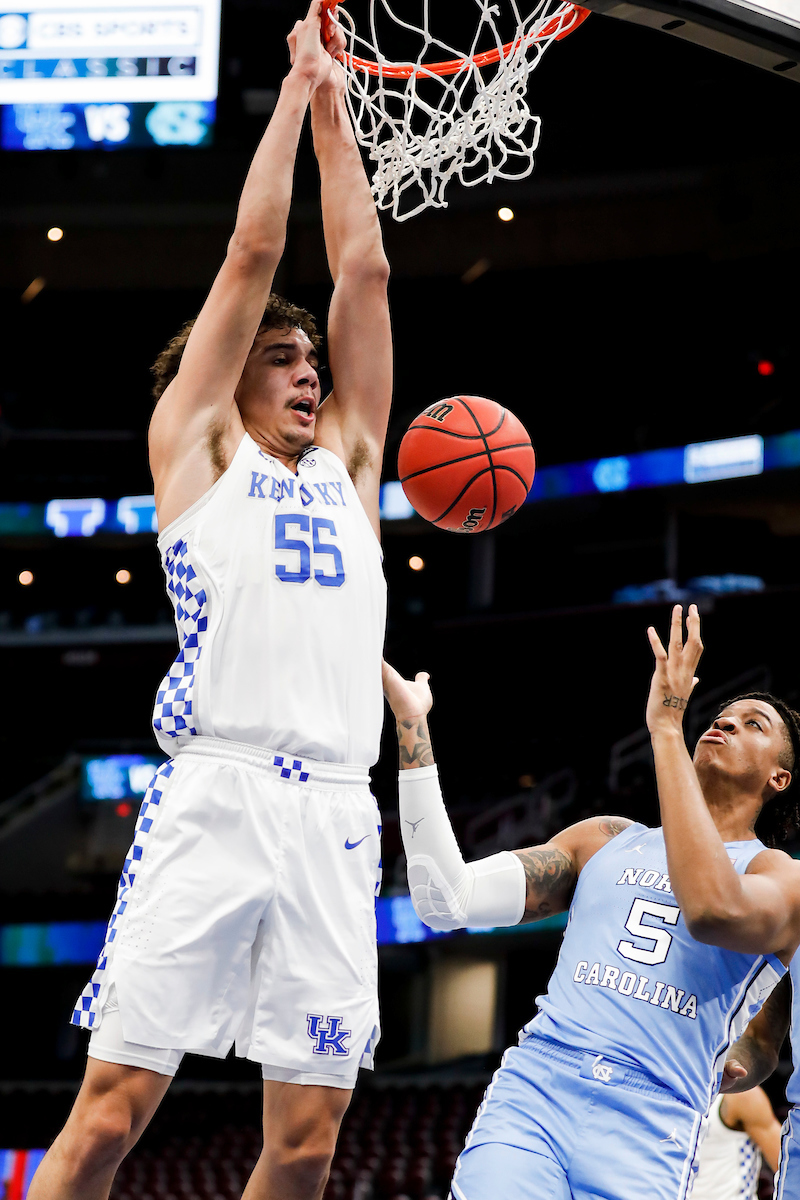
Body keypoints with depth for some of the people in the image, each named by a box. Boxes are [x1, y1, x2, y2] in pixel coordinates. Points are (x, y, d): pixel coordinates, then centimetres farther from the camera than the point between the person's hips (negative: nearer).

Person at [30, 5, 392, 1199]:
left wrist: (337, 114, 26)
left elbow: (363, 272, 23)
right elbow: (252, 255, 11)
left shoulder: (346, 465, 25)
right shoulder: (194, 448, 13)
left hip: (336, 817, 5)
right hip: (214, 797, -4)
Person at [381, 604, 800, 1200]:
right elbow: (448, 900, 11)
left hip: (649, 1133, -1)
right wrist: (413, 728, 7)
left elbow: (715, 910, -15)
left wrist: (667, 728, -10)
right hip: (532, 1087, 1)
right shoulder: (605, 840, 22)